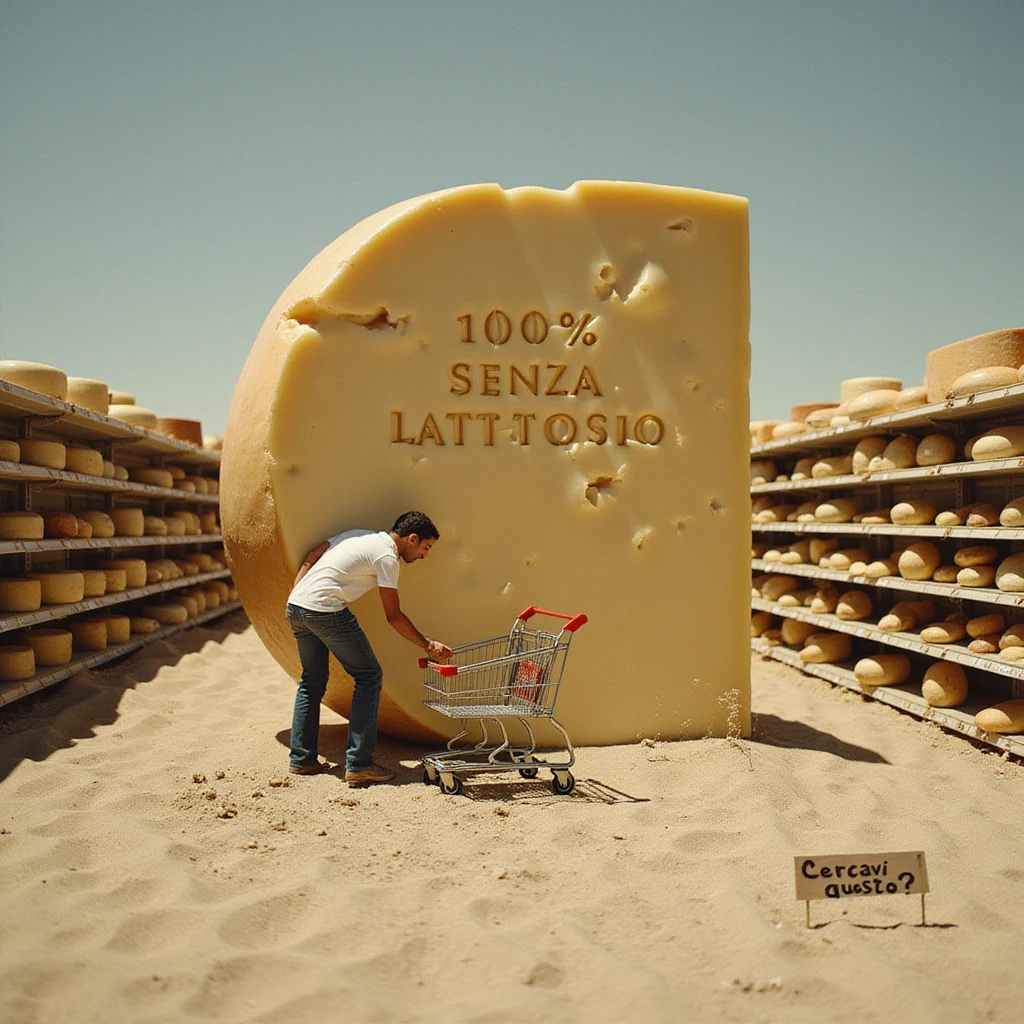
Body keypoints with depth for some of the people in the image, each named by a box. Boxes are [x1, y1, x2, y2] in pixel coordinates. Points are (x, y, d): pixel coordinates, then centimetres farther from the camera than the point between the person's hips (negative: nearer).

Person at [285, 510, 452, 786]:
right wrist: (428, 645, 5)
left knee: (312, 681, 20)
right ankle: (359, 765, -2)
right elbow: (393, 616, -3)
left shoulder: (360, 535, 20)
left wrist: (294, 604, 15)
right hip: (326, 611, -9)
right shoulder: (387, 557, -4)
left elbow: (310, 559, 18)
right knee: (369, 676, 0)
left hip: (295, 607, 9)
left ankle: (301, 759, 24)